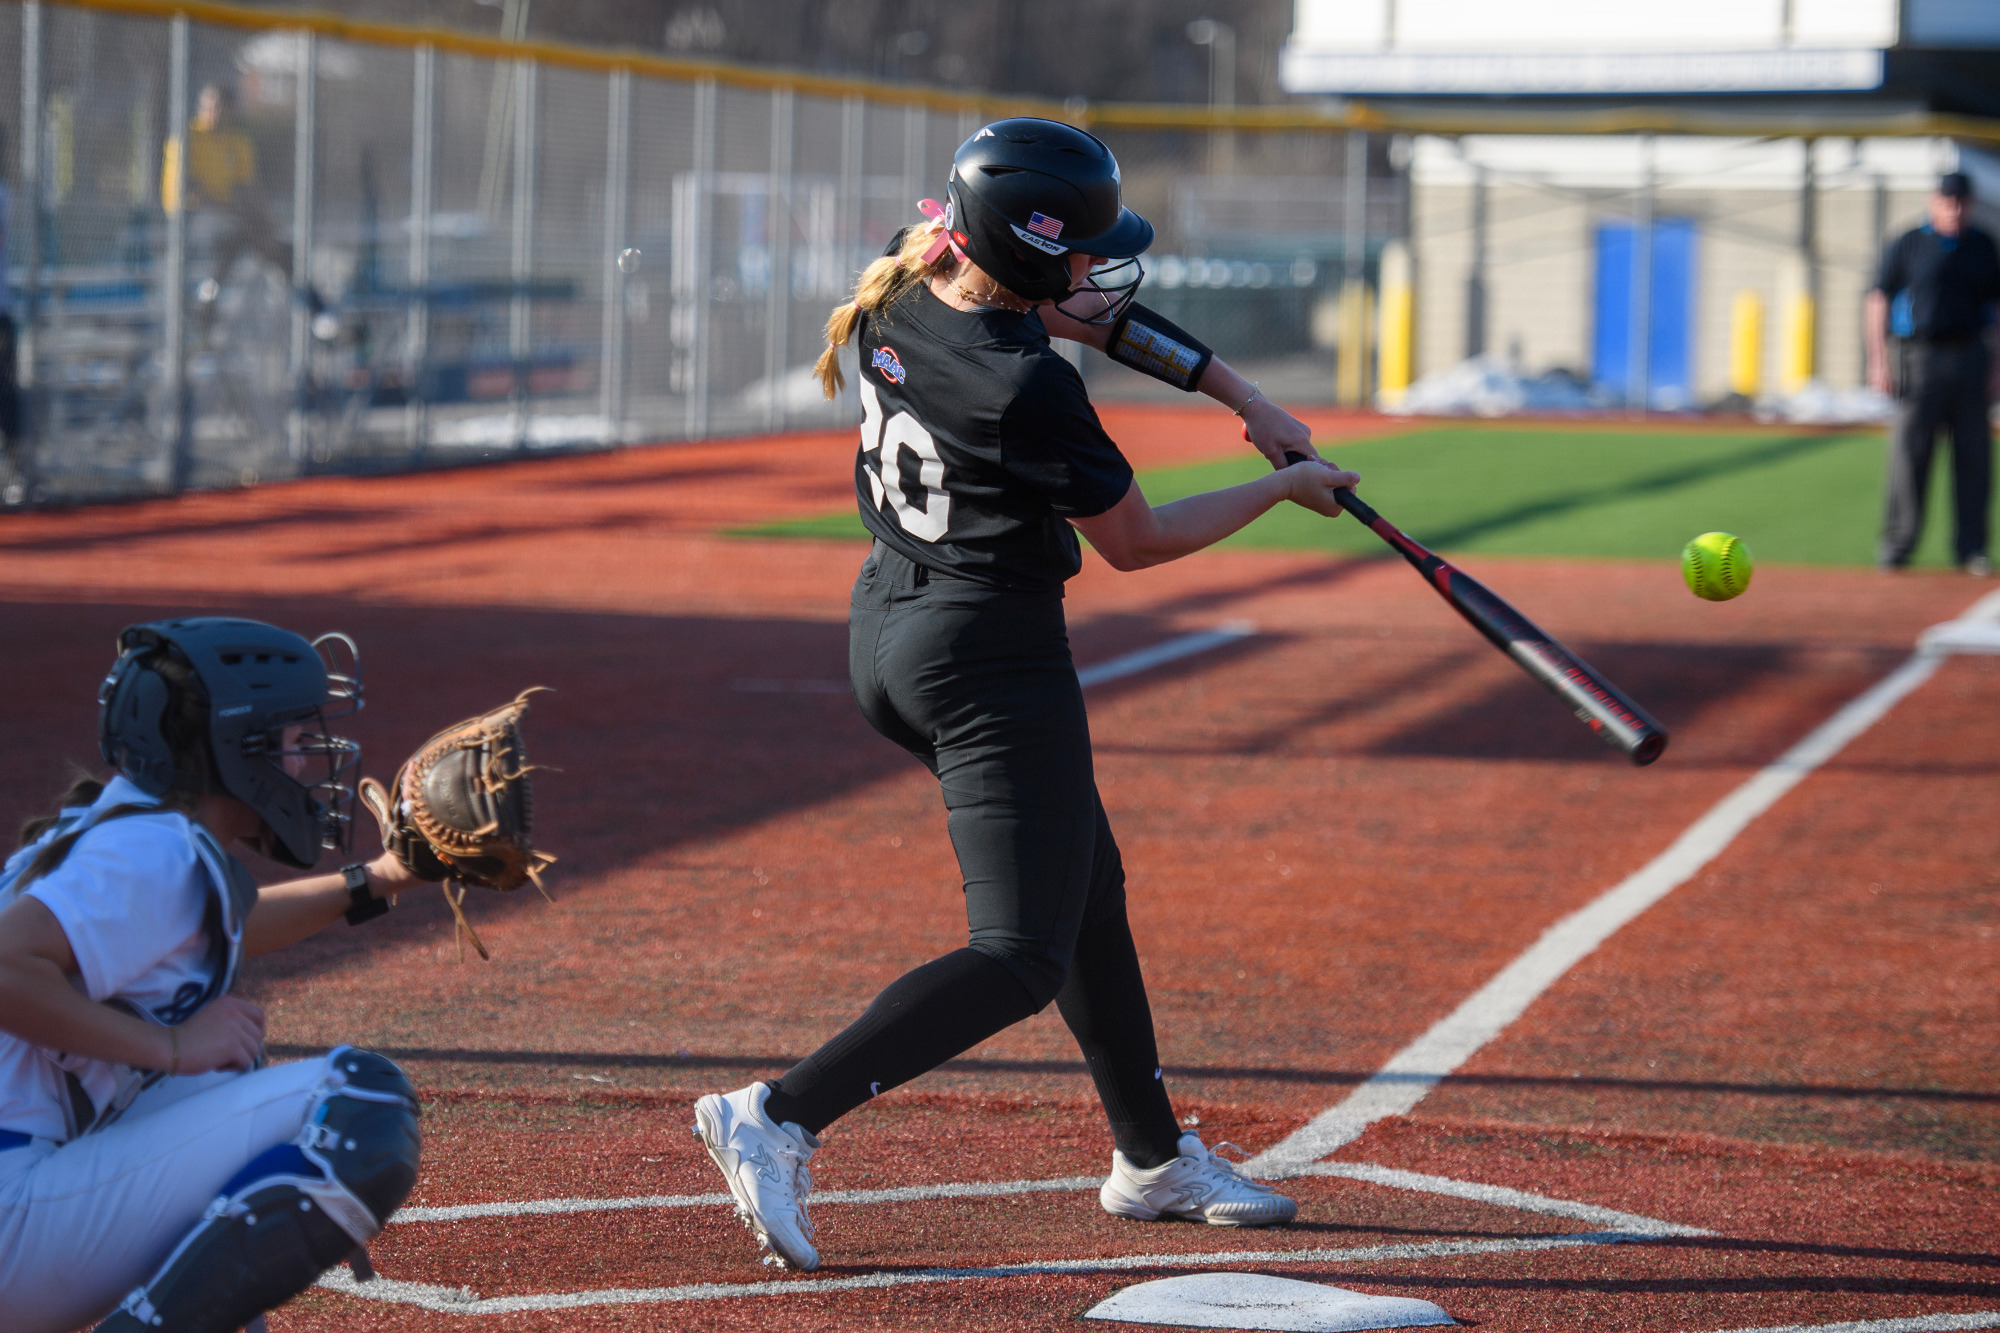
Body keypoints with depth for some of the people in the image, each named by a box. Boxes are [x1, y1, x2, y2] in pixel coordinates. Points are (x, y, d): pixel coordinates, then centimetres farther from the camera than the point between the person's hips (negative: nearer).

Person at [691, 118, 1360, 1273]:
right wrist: (1281, 488, 2)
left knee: (1088, 884, 22)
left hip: (885, 637, 10)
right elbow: (1137, 542, -10)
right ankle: (781, 1118, -20)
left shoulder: (902, 298, -1)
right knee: (1024, 957, -7)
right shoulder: (1030, 390, -25)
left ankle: (1153, 1158, 34)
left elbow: (1093, 314, 14)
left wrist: (1245, 399, 13)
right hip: (992, 663, -10)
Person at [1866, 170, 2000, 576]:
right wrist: (1878, 361, -7)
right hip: (1921, 357, -2)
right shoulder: (1907, 245, 4)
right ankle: (1897, 546, 1)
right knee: (1908, 453, -5)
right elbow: (1879, 300, 2)